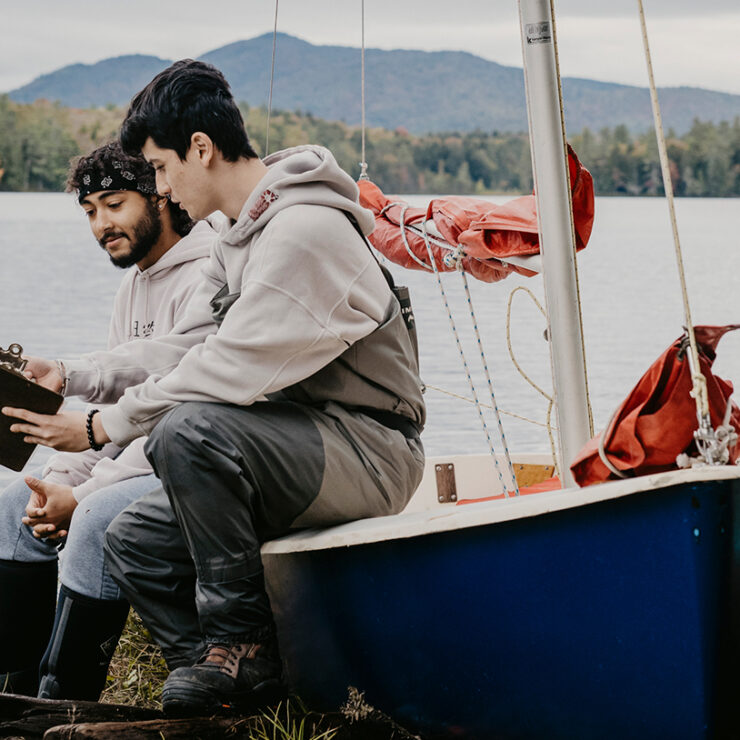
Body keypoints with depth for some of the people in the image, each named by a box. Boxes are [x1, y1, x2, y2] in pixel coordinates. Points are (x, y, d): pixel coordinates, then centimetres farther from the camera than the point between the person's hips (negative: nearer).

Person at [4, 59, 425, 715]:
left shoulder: (303, 231, -19)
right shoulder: (239, 236, 13)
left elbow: (229, 376, -24)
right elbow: (208, 362, 13)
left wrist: (102, 426, -15)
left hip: (369, 450, -10)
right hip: (296, 451, 10)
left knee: (192, 427, -31)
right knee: (134, 539, 0)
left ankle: (240, 640, -17)